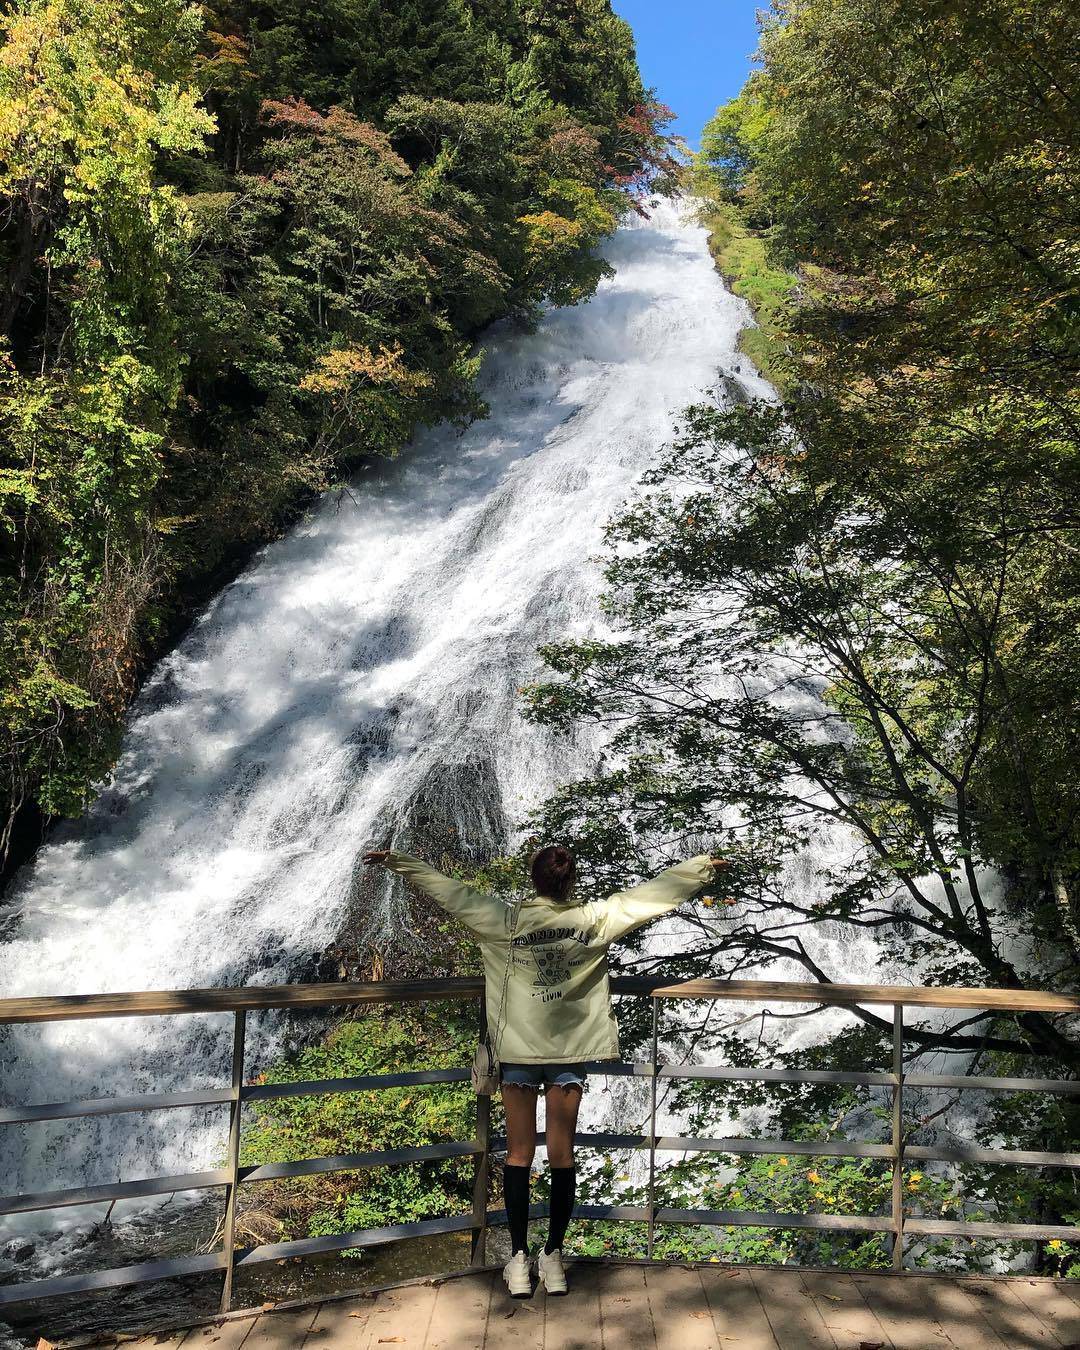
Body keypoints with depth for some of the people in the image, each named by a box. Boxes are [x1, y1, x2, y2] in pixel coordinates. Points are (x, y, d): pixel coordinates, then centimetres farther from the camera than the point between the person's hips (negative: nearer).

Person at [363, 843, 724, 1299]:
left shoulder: (506, 920, -10)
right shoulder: (595, 919, -8)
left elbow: (449, 889, -4)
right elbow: (653, 891, 0)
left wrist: (396, 861, 4)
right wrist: (703, 865, 10)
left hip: (517, 1052, 0)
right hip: (569, 1053, 1)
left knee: (519, 1153, 8)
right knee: (562, 1154, 9)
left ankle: (519, 1259, 15)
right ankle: (553, 1256, 19)